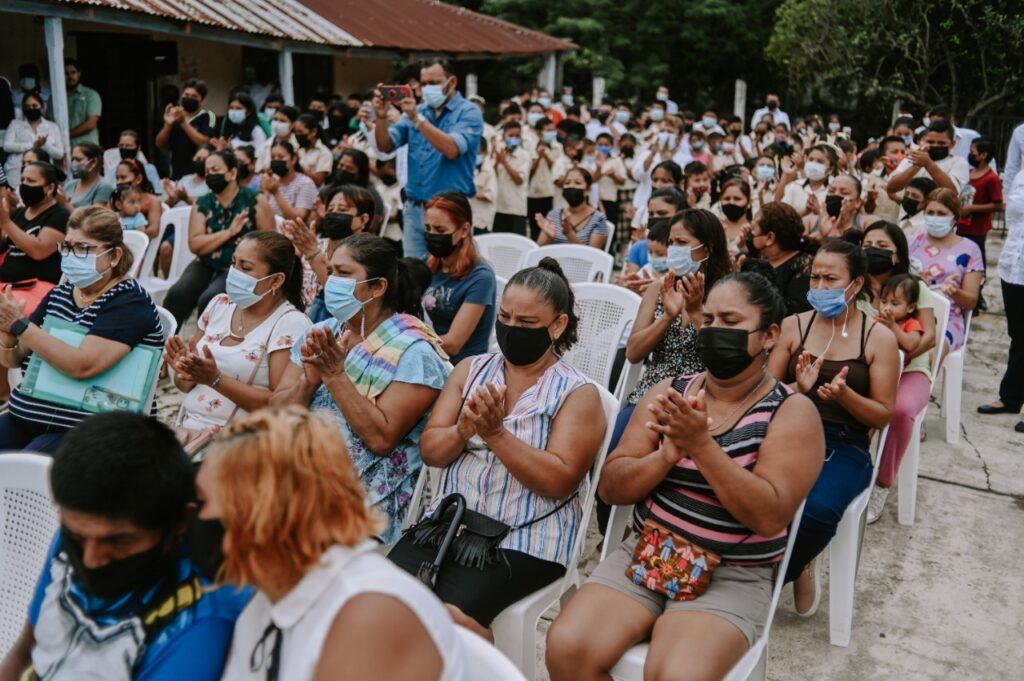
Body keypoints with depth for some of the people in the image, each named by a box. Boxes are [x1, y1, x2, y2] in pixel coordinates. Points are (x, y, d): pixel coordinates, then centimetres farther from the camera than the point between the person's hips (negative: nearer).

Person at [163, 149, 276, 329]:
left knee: (209, 300, -28)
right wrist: (229, 232, -17)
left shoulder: (254, 201, -4)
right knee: (177, 294, -21)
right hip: (207, 265, 4)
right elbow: (195, 245, -5)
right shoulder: (202, 204, 6)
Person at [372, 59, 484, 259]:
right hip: (414, 209, 5)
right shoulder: (417, 111, 12)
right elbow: (385, 146, 6)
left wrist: (417, 119, -25)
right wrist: (381, 118, -12)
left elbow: (452, 149, -20)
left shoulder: (468, 112, -3)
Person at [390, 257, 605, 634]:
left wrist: (496, 434, -20)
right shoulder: (470, 369, 11)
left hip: (524, 543, -4)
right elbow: (430, 451, 5)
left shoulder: (577, 394, -1)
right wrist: (463, 431, -16)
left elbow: (559, 481, -13)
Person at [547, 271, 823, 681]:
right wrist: (666, 455, -17)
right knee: (566, 647, -19)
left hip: (733, 575, -3)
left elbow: (770, 517, -16)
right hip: (644, 553, 4)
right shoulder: (669, 393, 6)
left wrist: (701, 444, -24)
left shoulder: (792, 412, -5)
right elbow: (611, 488, 3)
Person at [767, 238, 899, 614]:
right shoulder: (793, 325, 8)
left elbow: (883, 415, 2)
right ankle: (797, 565, -5)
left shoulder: (879, 337, 2)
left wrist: (843, 393, -17)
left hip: (845, 446, -1)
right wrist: (797, 389, -15)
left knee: (817, 510, -34)